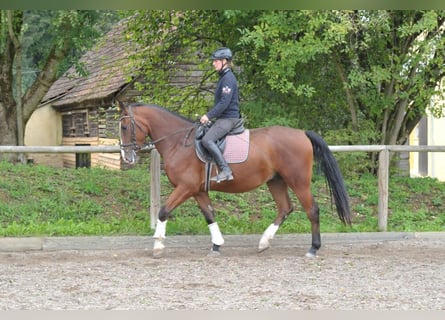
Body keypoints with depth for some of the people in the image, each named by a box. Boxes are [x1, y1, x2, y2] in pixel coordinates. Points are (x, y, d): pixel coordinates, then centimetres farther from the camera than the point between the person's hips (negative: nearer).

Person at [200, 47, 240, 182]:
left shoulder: (228, 79, -15)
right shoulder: (224, 77, 17)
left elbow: (224, 103, -22)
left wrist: (209, 116, -19)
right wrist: (210, 115, 18)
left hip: (228, 118, -11)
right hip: (223, 117, 11)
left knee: (207, 140, -24)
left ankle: (225, 171, -26)